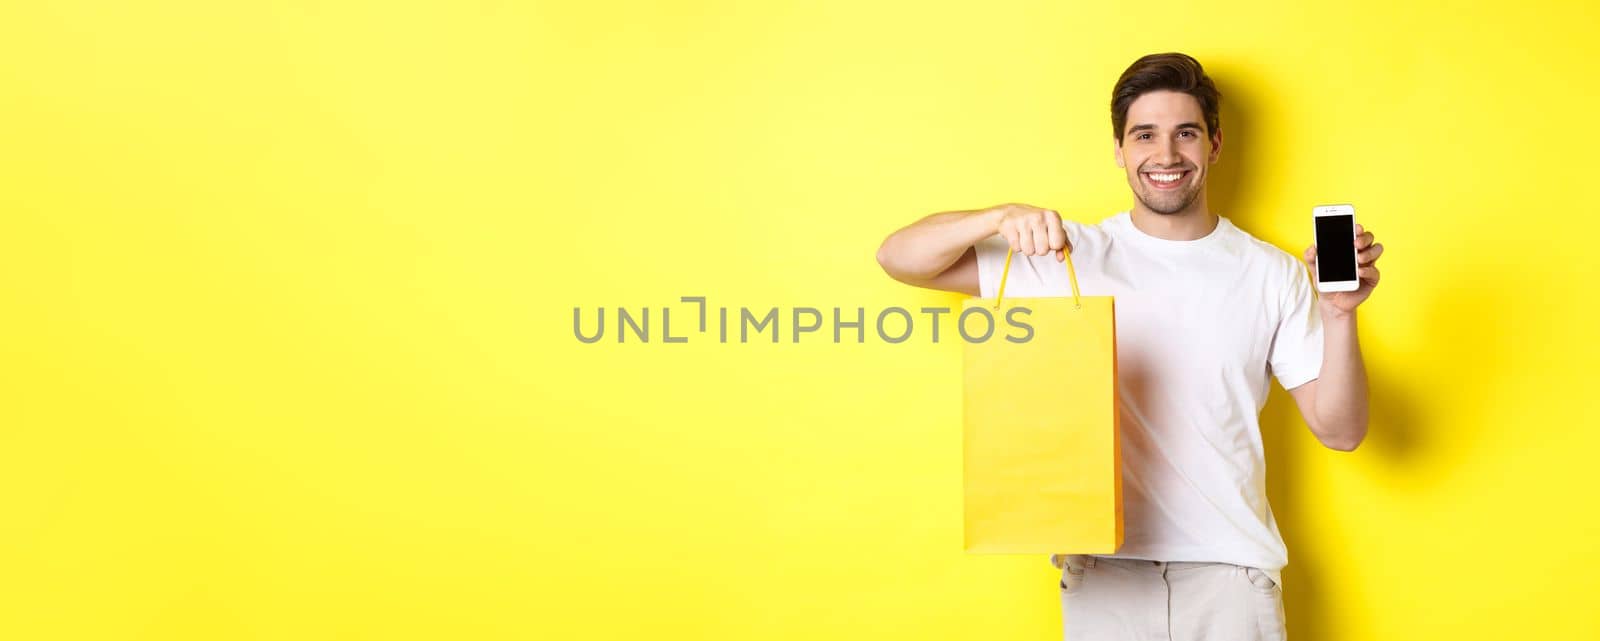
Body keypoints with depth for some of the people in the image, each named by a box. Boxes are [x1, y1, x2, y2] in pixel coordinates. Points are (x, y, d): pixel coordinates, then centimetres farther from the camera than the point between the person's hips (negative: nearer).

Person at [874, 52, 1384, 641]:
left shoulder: (1272, 275, 2)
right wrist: (1001, 216, -21)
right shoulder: (1070, 256, -1)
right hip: (1102, 569, 0)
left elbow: (1340, 430, 2)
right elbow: (898, 258, -5)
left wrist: (1339, 314, -13)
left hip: (1231, 570, 1)